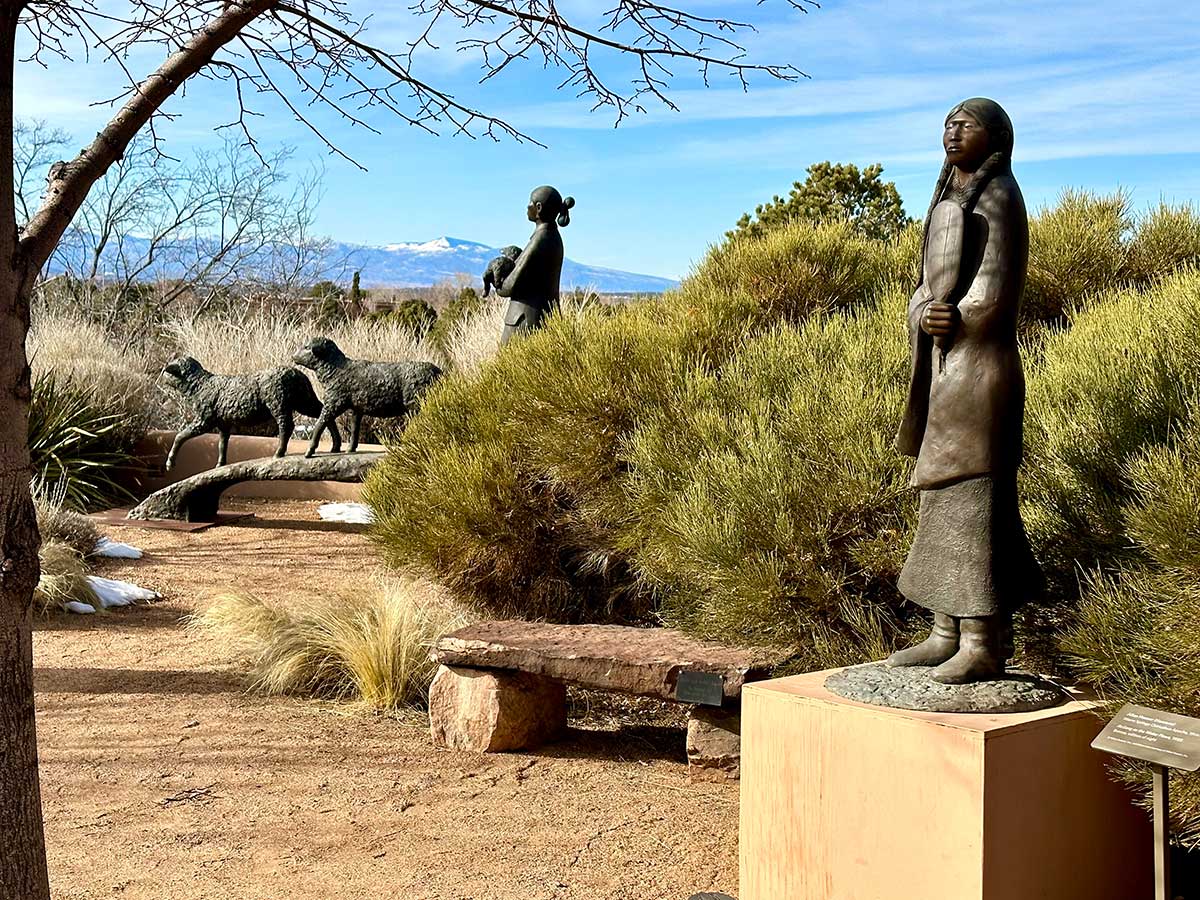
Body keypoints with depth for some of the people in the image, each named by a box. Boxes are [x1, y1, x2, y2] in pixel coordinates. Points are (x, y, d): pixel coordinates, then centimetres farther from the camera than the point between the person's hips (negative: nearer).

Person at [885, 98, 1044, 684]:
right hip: (946, 369, 9)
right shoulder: (949, 203, 20)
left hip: (978, 367, -9)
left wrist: (947, 325, -2)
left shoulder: (999, 198, -8)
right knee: (945, 498, 9)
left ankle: (986, 645, -4)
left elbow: (992, 293, -16)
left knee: (971, 496, -9)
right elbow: (926, 290, 14)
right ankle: (948, 635, 14)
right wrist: (925, 318, -8)